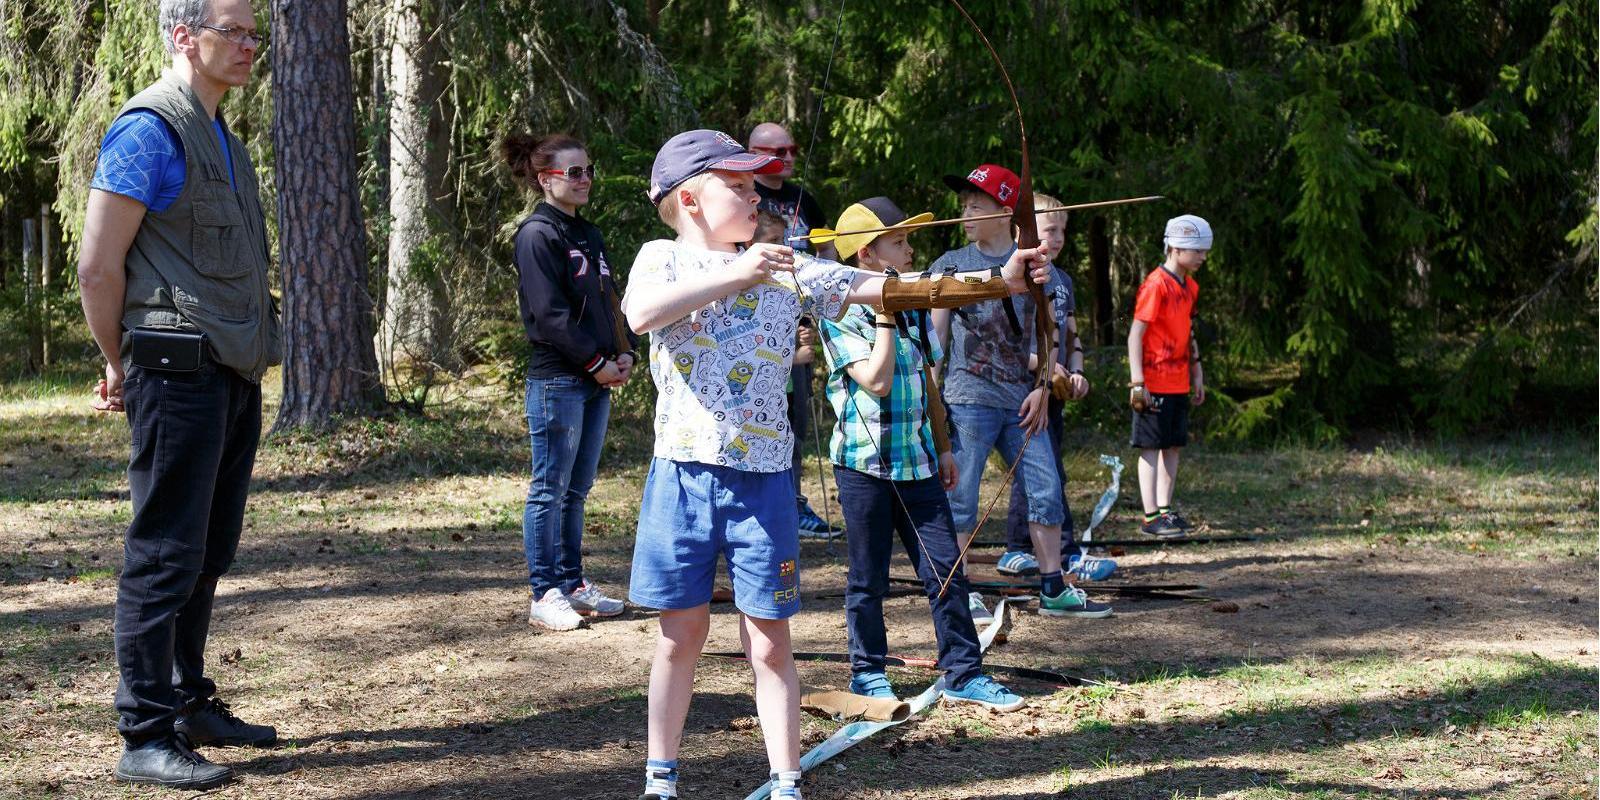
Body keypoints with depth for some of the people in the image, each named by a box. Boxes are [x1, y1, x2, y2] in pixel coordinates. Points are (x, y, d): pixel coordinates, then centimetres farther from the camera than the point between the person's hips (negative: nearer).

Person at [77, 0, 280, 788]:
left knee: (207, 554, 15)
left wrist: (253, 359, 15)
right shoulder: (150, 130, -11)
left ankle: (189, 703, 27)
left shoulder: (223, 140, 18)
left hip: (233, 377, 9)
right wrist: (122, 368, -3)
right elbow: (98, 267, -13)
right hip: (180, 374, -9)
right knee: (164, 558, -5)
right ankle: (146, 737, 0)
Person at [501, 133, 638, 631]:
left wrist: (625, 350, 3)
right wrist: (596, 362, -15)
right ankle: (545, 594, 4)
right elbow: (550, 312, -17)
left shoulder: (588, 234, 17)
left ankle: (573, 584, 21)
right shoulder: (537, 235, -10)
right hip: (556, 380, -8)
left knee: (576, 489, 14)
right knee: (551, 488, -2)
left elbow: (610, 297, 19)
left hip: (597, 381, 8)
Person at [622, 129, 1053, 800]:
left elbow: (891, 289, -1)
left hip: (762, 478, 1)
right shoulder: (663, 258, 2)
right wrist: (734, 275, -23)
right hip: (683, 474, -1)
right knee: (682, 634, 9)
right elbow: (640, 314, -21)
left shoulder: (788, 271, 7)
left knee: (769, 643, 3)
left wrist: (1000, 282, -9)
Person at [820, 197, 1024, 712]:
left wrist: (943, 448, 18)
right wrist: (885, 316, -16)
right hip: (864, 463, -6)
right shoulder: (842, 316, -9)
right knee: (868, 578, 5)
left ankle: (963, 674, 8)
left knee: (946, 569, 3)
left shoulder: (913, 309, 11)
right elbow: (876, 380, -21)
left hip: (918, 462, 6)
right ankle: (867, 673, 18)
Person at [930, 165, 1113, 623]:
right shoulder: (950, 265, 2)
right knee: (960, 498, -3)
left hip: (1021, 400, 3)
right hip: (967, 399, -3)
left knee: (1046, 492, 3)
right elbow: (936, 336, 2)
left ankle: (1054, 589, 11)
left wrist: (1041, 389, -2)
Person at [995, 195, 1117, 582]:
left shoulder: (1062, 279, 18)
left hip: (1054, 391, 9)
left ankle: (1017, 552, 17)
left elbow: (1071, 333, 25)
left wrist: (1075, 372, 8)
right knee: (1047, 474, -9)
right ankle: (1068, 554, -9)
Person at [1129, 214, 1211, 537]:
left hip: (1179, 383, 8)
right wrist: (1137, 383, -20)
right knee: (1151, 448, -4)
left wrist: (1197, 373, 19)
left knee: (1174, 446, 11)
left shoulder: (1190, 286, 12)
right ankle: (1151, 517, -2)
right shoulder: (1156, 284, -14)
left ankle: (1165, 509, 19)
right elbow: (1136, 334, -16)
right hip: (1155, 383, -8)